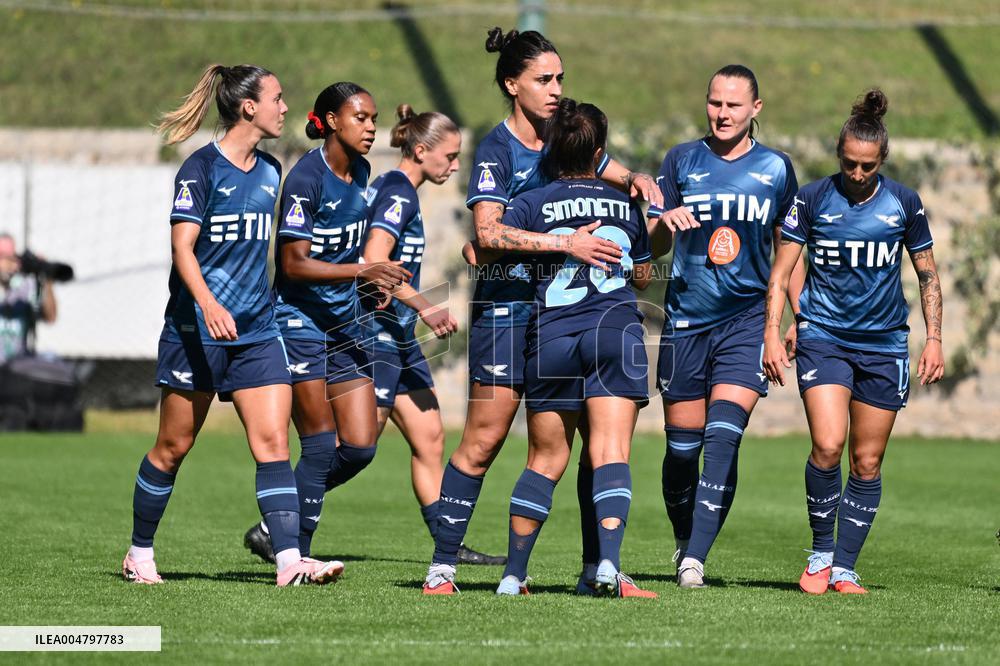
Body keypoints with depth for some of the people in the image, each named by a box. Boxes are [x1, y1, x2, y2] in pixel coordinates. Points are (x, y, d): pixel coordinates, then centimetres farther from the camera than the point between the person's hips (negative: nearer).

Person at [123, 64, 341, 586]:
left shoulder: (270, 171, 11)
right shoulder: (201, 168, -10)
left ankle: (289, 561, -14)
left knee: (273, 442, -7)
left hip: (256, 329, 6)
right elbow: (182, 246, -18)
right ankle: (139, 553, 19)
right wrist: (209, 304, -32)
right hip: (197, 328, -6)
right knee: (174, 446, 4)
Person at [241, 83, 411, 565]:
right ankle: (295, 553, 3)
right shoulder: (306, 178, -16)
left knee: (360, 447, 1)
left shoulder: (359, 172, 8)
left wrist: (374, 278, 7)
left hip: (344, 322, 8)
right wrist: (360, 270, -28)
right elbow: (294, 263, -20)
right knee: (322, 447, -8)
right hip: (300, 321, -8)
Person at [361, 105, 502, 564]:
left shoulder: (387, 187, 15)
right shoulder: (399, 192, -14)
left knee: (429, 439, 10)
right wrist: (425, 307, -28)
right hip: (378, 332, -10)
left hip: (397, 336, 10)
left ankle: (448, 545, 13)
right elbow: (374, 261, -25)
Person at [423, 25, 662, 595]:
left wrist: (638, 180, -3)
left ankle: (598, 566, 4)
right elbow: (488, 233, -22)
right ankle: (442, 566, 3)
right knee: (483, 442, -4)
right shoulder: (497, 149, -10)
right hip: (508, 308, -6)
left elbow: (621, 177, 21)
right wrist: (566, 243, -28)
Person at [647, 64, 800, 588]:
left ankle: (695, 556, -17)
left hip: (747, 318, -1)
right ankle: (683, 539, 27)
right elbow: (654, 245, 5)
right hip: (686, 319, 1)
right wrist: (665, 223, -18)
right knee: (682, 443, 4)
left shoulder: (775, 168, 6)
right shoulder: (682, 161, 5)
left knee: (723, 436, -16)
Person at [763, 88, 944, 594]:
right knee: (827, 446, -19)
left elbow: (927, 273, 11)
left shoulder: (903, 202, 1)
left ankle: (844, 567, 11)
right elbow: (780, 271, 2)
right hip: (823, 337, -2)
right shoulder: (813, 199, -3)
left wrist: (933, 338, 4)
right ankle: (820, 553, 0)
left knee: (867, 463, 2)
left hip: (884, 343, 2)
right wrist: (772, 332, -8)